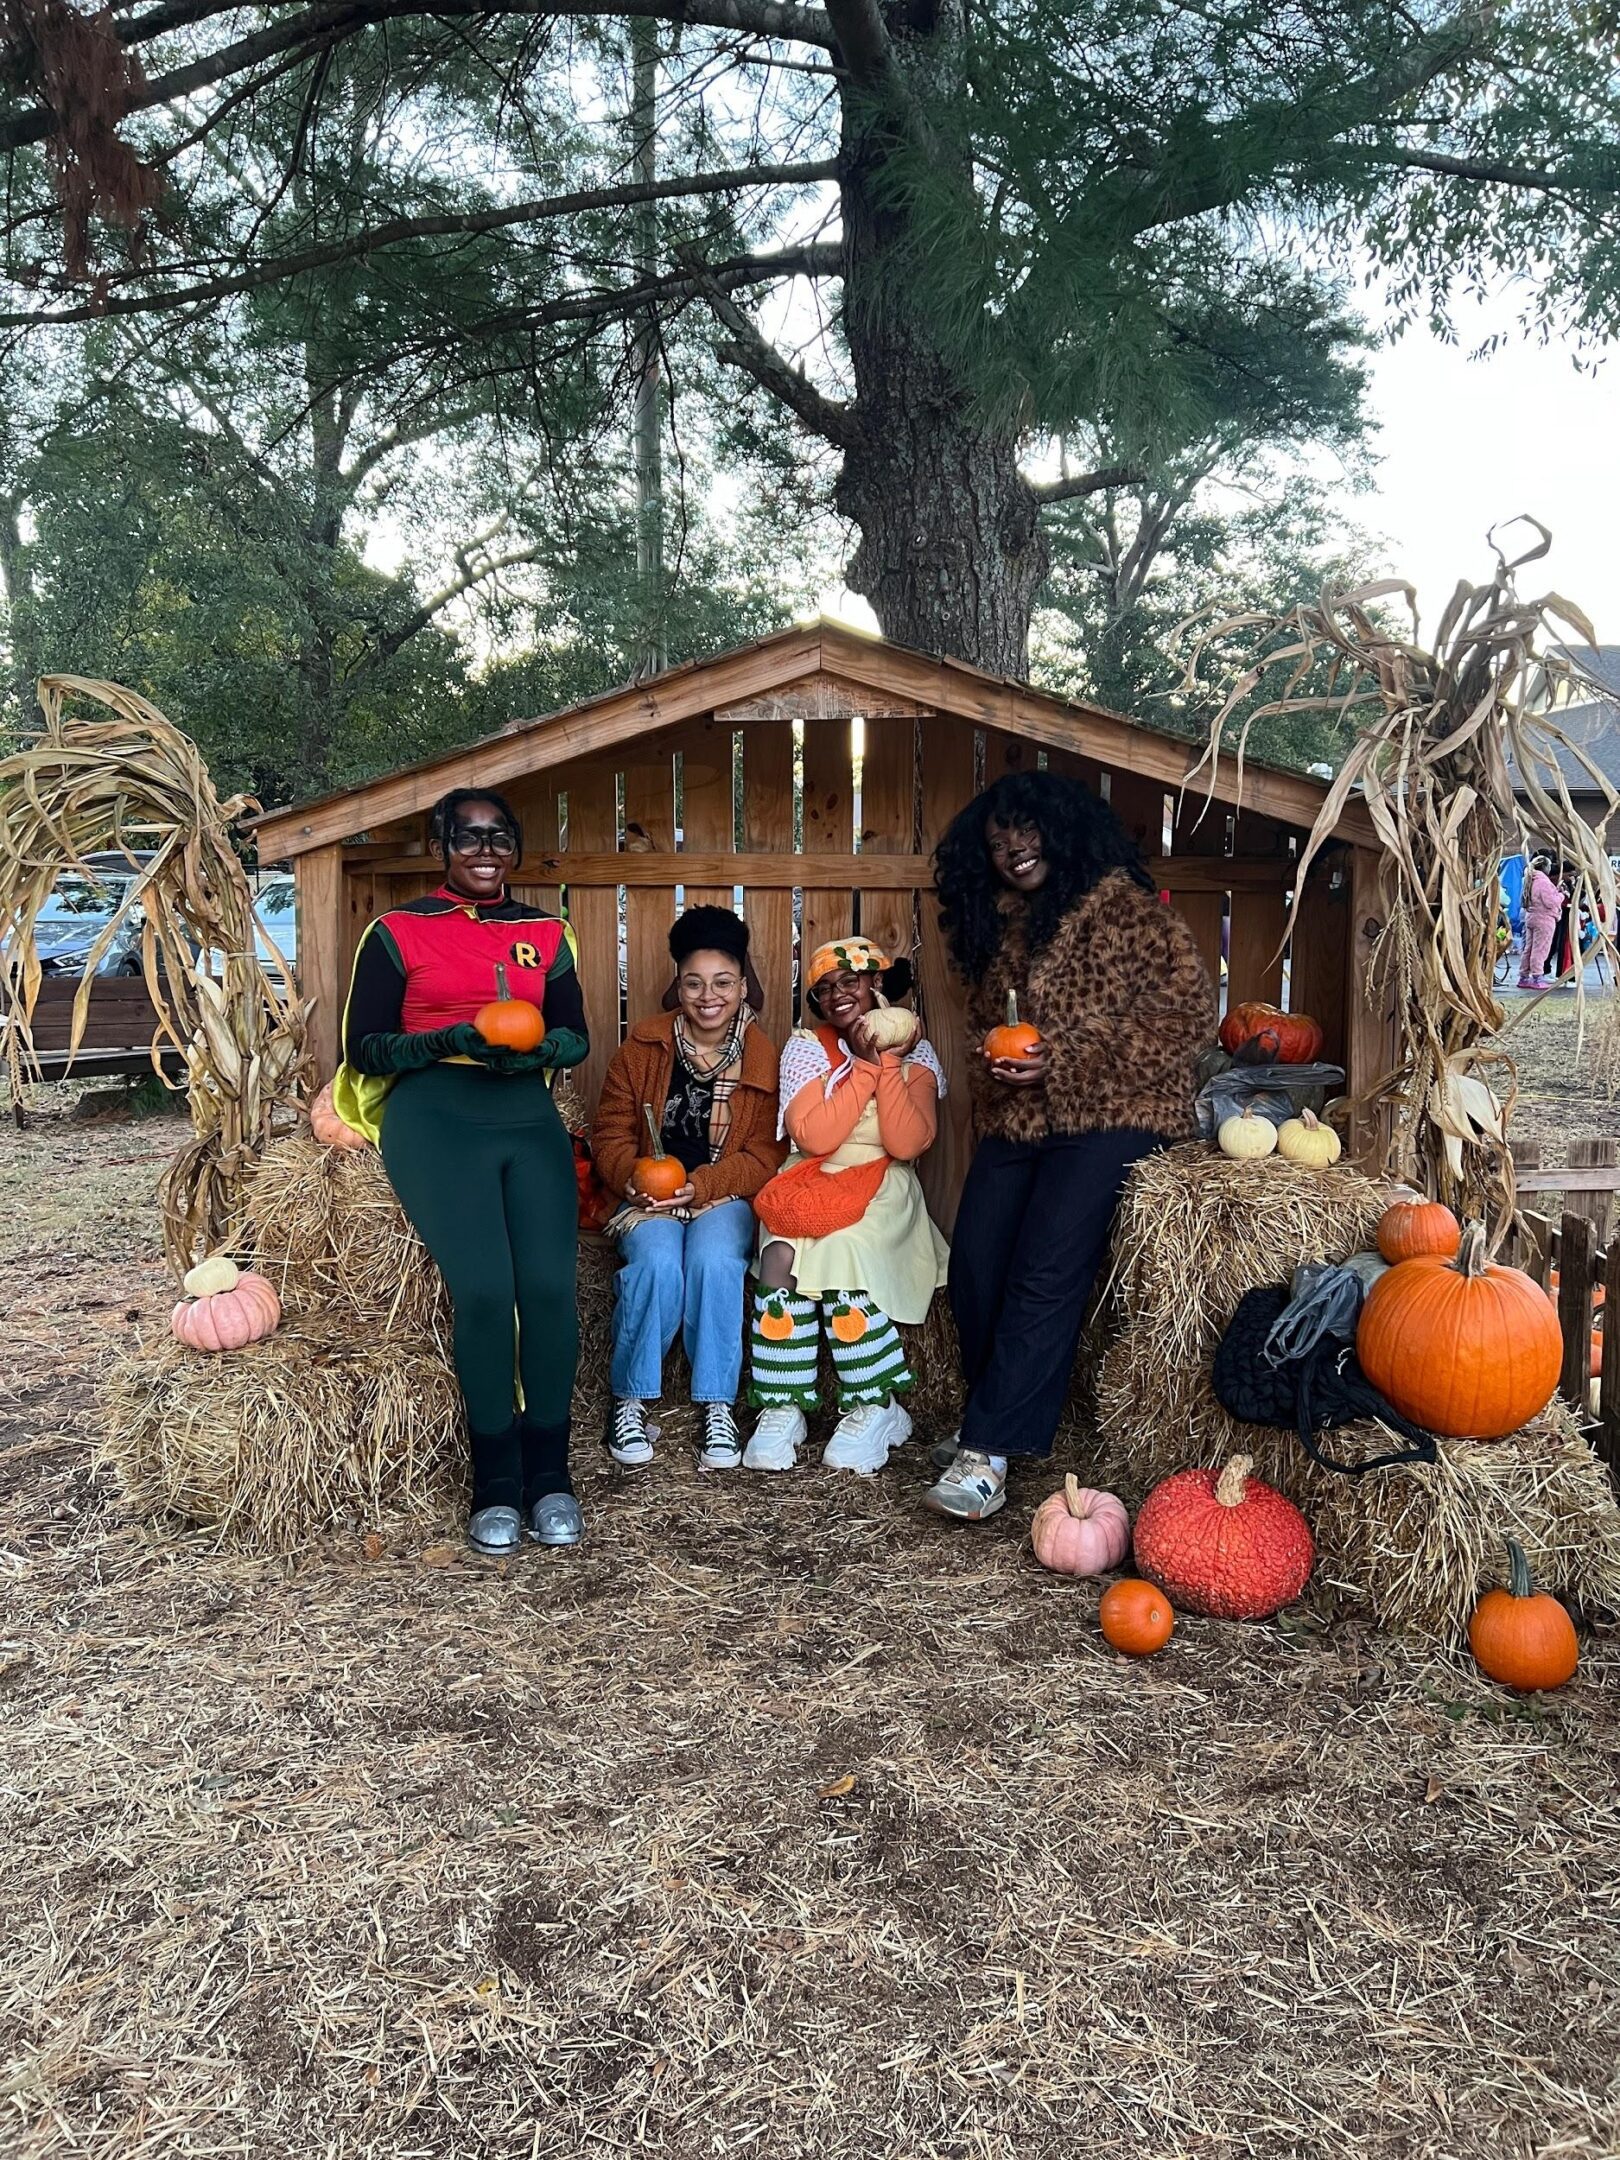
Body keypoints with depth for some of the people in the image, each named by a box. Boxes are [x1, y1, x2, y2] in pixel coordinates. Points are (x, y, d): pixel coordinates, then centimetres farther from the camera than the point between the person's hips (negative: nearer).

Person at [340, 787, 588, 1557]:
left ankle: (548, 1473, 1)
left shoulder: (544, 933, 17)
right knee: (484, 1290, -22)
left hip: (528, 1114, 3)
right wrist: (450, 1039, -13)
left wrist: (535, 1049, -8)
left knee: (549, 1286, -18)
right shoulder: (397, 932, 8)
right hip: (434, 1116, -3)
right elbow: (363, 1046, 3)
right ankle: (496, 1484, -4)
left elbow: (576, 1035, 15)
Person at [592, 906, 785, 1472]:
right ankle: (629, 1400, -11)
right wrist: (633, 1180, -17)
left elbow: (765, 1154, -6)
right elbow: (611, 1135, 5)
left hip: (725, 1196, 0)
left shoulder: (765, 1059, -1)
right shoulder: (643, 1047, 3)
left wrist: (700, 1185, -21)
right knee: (658, 1264, -31)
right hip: (649, 1198, 1)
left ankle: (718, 1407, -18)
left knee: (715, 1260, -33)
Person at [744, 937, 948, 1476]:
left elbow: (908, 1143, -13)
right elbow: (814, 1137, -14)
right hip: (811, 1184, 1)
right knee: (781, 1253, -30)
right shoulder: (806, 1045, 2)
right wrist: (866, 1065, -13)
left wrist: (888, 1061, -14)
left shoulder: (915, 1053, 3)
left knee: (840, 1250, -31)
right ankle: (780, 1407, -20)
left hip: (882, 1193, -1)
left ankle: (876, 1406, -14)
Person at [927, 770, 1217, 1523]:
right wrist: (990, 1061, 9)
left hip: (1106, 1117, -6)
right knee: (974, 1263, -11)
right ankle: (1000, 1422, 9)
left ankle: (987, 1450, -14)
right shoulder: (998, 927, 18)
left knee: (1045, 1274, -19)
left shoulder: (1125, 909, -3)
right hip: (1015, 1121, 6)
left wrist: (1061, 1060, -15)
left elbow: (1189, 1011, -11)